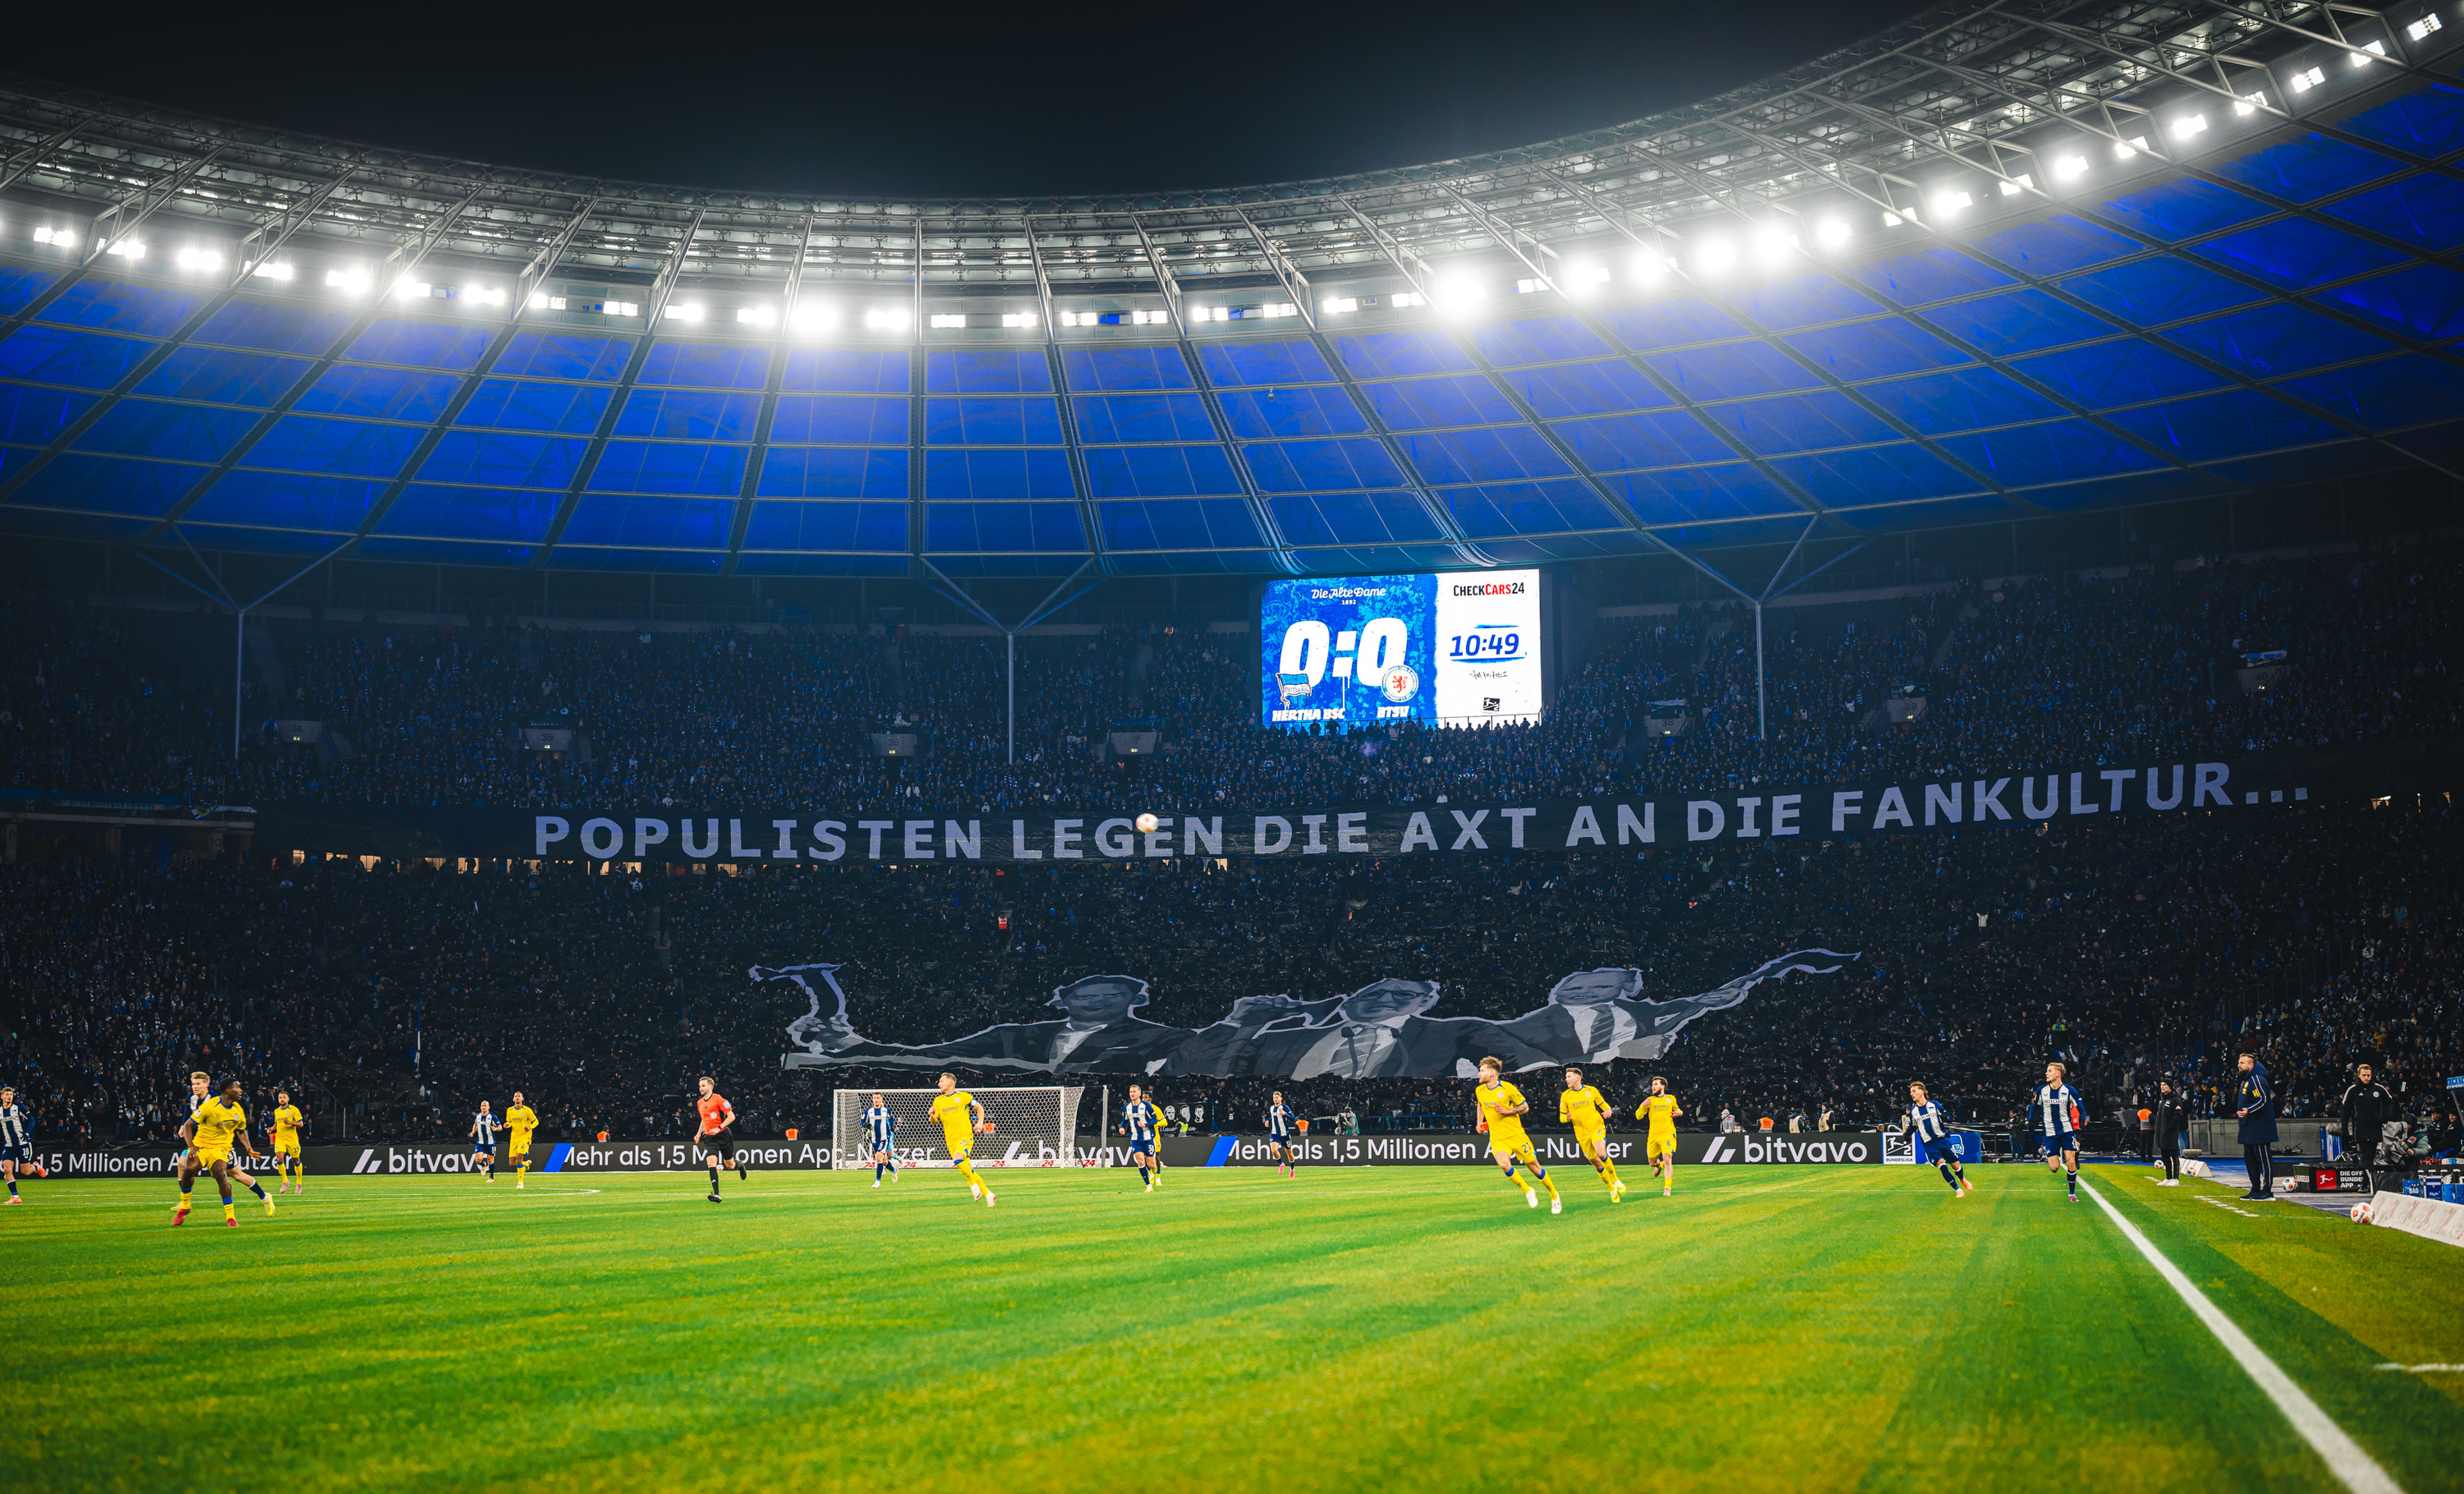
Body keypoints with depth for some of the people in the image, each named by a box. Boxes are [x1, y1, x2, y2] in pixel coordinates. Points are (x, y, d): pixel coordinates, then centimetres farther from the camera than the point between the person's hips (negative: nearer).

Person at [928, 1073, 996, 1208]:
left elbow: (979, 1108, 12)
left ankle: (973, 1184, -11)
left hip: (965, 1136, -5)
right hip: (951, 1140, 5)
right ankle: (988, 1194, 12)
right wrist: (932, 1116, -11)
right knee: (968, 1170, 2)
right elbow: (935, 1121, 12)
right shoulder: (938, 1101, 11)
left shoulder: (963, 1096, 1)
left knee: (958, 1159, -31)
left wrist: (980, 1123, -3)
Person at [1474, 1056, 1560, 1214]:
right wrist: (1480, 1122, 15)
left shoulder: (1508, 1089, -11)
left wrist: (1507, 1111, -15)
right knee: (1504, 1164, -26)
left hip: (1516, 1134, -3)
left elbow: (1525, 1107, -2)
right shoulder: (1479, 1091, 4)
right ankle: (1527, 1191, -3)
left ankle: (1554, 1196, 26)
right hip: (1497, 1138, 3)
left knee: (1534, 1167, 3)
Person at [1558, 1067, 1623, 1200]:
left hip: (1597, 1126, -2)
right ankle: (1612, 1190, 20)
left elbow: (1604, 1104, 15)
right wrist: (1567, 1118, -13)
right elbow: (1562, 1117, 10)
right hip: (1582, 1134, 2)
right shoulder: (1565, 1096, 6)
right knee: (1597, 1164, 2)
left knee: (1601, 1154, -28)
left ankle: (1615, 1180, -7)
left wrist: (1608, 1111, -7)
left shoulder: (1591, 1091, 4)